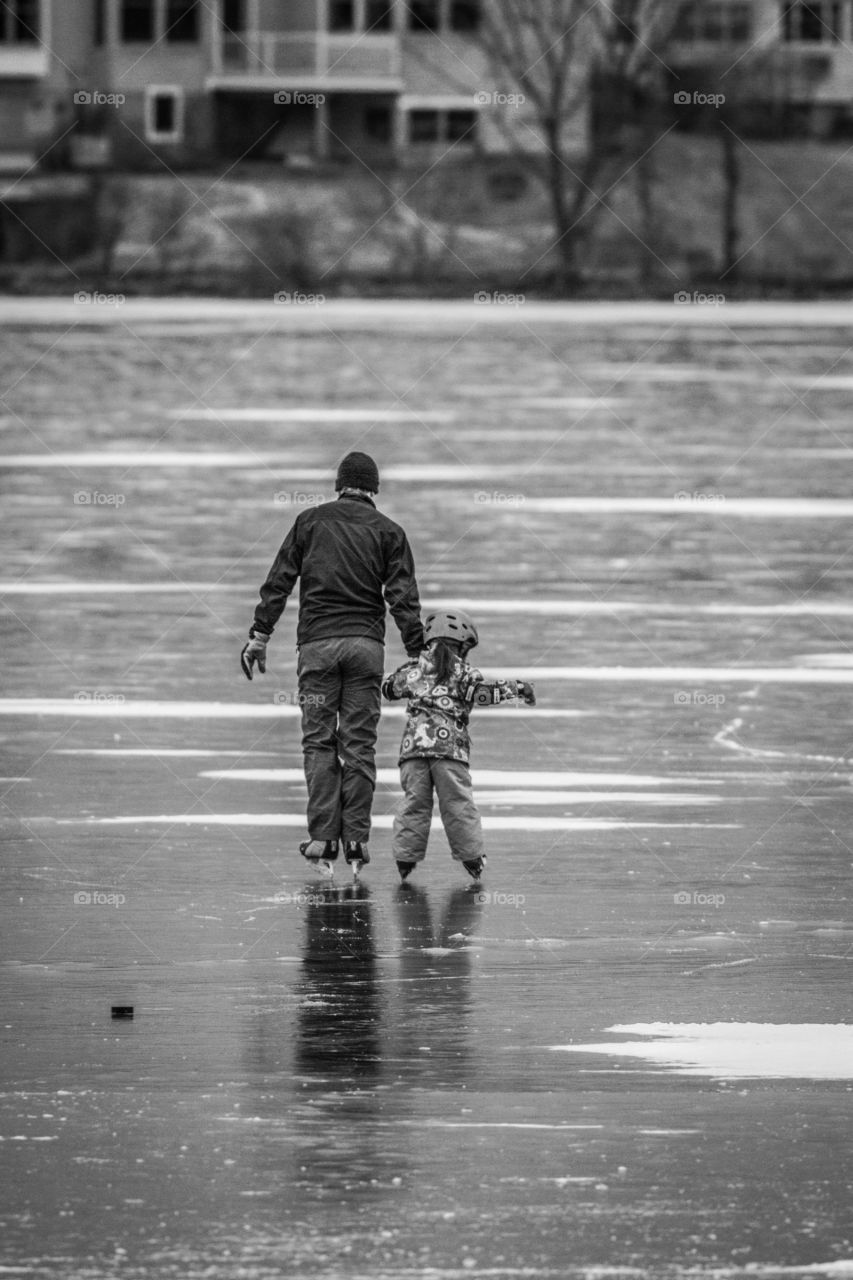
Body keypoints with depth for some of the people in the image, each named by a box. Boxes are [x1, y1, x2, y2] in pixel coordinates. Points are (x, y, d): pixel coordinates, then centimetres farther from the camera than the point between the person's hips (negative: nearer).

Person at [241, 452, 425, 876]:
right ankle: (356, 839, -2)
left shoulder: (310, 521, 8)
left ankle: (323, 839, -8)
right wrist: (417, 654, 0)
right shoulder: (387, 531, 7)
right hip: (366, 644, 0)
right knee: (359, 743, 4)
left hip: (317, 642, 0)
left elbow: (278, 583, 4)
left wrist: (259, 636, 7)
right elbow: (403, 598, 0)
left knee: (318, 741, 2)